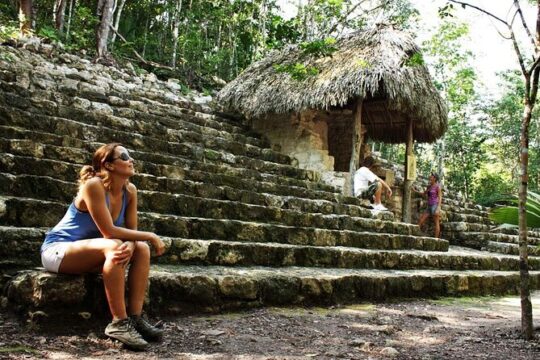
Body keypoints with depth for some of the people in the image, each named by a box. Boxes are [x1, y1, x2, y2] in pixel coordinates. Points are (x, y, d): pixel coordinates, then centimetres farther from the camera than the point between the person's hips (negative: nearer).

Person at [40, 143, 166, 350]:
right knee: (113, 246, -33)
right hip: (57, 249, -7)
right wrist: (150, 236, -22)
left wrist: (130, 246, -29)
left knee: (141, 248, -12)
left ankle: (135, 317, -15)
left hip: (87, 252, 8)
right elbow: (109, 232, -28)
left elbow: (131, 230, -5)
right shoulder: (94, 185, -24)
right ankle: (119, 322, -30)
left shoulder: (130, 191, -3)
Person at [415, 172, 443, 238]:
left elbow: (440, 198, -12)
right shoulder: (429, 186, 14)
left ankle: (436, 238, -2)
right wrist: (415, 190, 20)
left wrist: (438, 208, -22)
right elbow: (424, 194, 29)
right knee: (420, 220, 2)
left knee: (436, 223, -4)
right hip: (429, 206, 8)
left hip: (435, 206, -8)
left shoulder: (437, 186, -7)